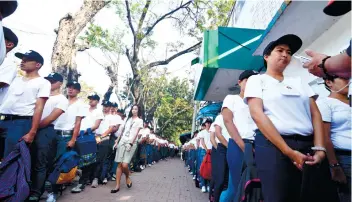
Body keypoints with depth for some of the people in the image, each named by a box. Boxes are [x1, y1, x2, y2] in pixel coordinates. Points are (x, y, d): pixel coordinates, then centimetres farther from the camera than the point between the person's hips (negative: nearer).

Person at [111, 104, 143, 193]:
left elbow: (136, 133, -6)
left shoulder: (139, 120, 3)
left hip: (131, 143, -4)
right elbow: (123, 131, 17)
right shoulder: (128, 119, 18)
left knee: (124, 165, -14)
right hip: (122, 142, 5)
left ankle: (127, 177, 17)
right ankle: (117, 186, 6)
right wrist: (117, 141, 10)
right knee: (119, 164, 1)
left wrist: (130, 144, -16)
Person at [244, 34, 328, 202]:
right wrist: (288, 152, -16)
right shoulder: (256, 80, 5)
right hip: (272, 145, -5)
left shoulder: (299, 82, 20)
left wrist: (319, 148, -7)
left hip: (307, 146, 5)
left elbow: (315, 114, 10)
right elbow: (257, 115, -9)